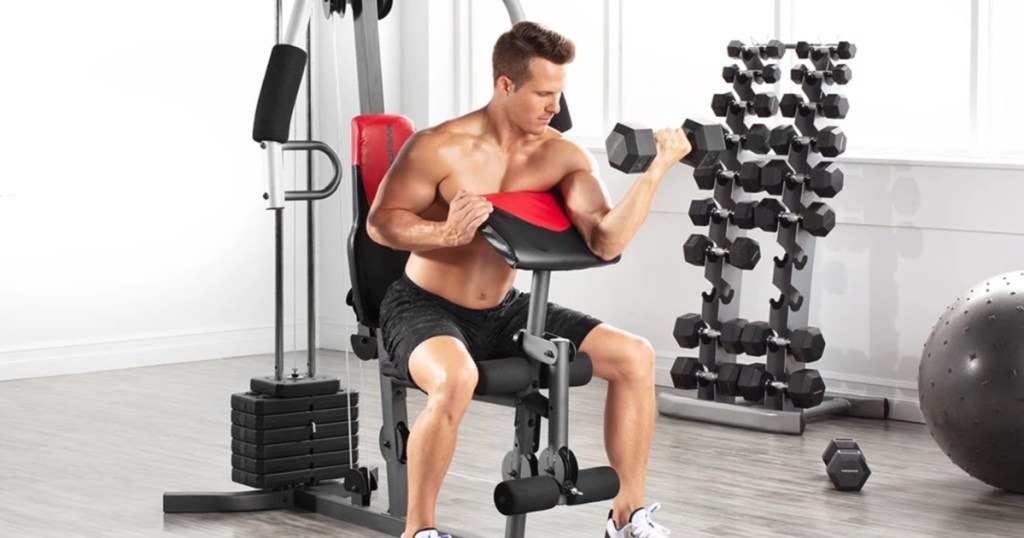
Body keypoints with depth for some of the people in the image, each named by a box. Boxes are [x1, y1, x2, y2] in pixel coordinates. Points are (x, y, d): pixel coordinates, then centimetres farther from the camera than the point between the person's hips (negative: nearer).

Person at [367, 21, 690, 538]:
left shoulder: (564, 156, -5)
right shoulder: (440, 147, -16)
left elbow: (606, 241, -15)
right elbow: (380, 222, -12)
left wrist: (655, 170, -24)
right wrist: (446, 233, -31)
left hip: (503, 312, 5)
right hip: (425, 308, -5)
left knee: (635, 356, -7)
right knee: (456, 379, -40)